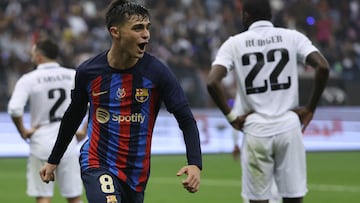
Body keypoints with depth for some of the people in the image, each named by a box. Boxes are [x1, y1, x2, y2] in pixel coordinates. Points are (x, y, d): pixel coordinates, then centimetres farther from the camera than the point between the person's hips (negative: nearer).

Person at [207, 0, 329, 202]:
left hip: (256, 132, -1)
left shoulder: (234, 43, 3)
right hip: (289, 127, 1)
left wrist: (231, 116, 0)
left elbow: (213, 82, -11)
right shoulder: (292, 37, 4)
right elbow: (323, 67, -9)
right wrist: (310, 109, 1)